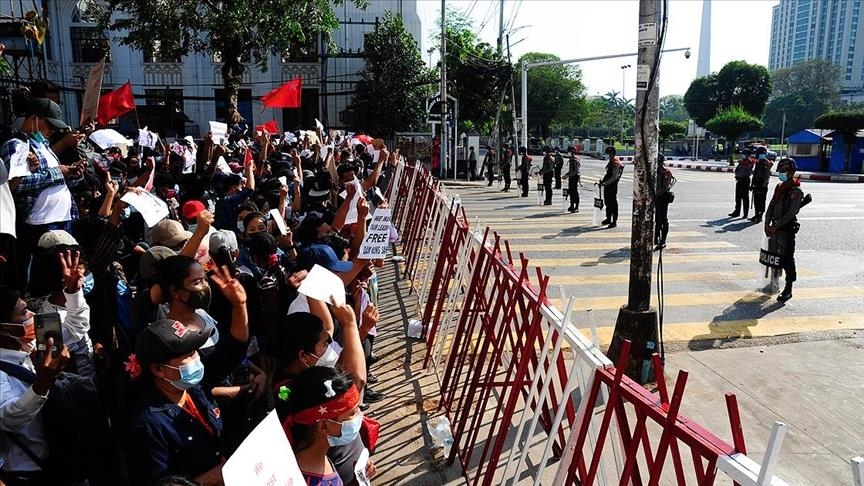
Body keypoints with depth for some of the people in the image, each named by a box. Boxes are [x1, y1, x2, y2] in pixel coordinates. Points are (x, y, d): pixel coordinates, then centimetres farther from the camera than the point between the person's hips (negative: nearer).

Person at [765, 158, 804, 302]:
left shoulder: (796, 191, -11)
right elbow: (771, 206, 9)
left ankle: (788, 290, 0)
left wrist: (776, 227, -21)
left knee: (787, 259, -5)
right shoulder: (779, 187, 12)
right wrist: (767, 224, -3)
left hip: (788, 228, -7)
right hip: (776, 227, 7)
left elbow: (791, 213, -18)